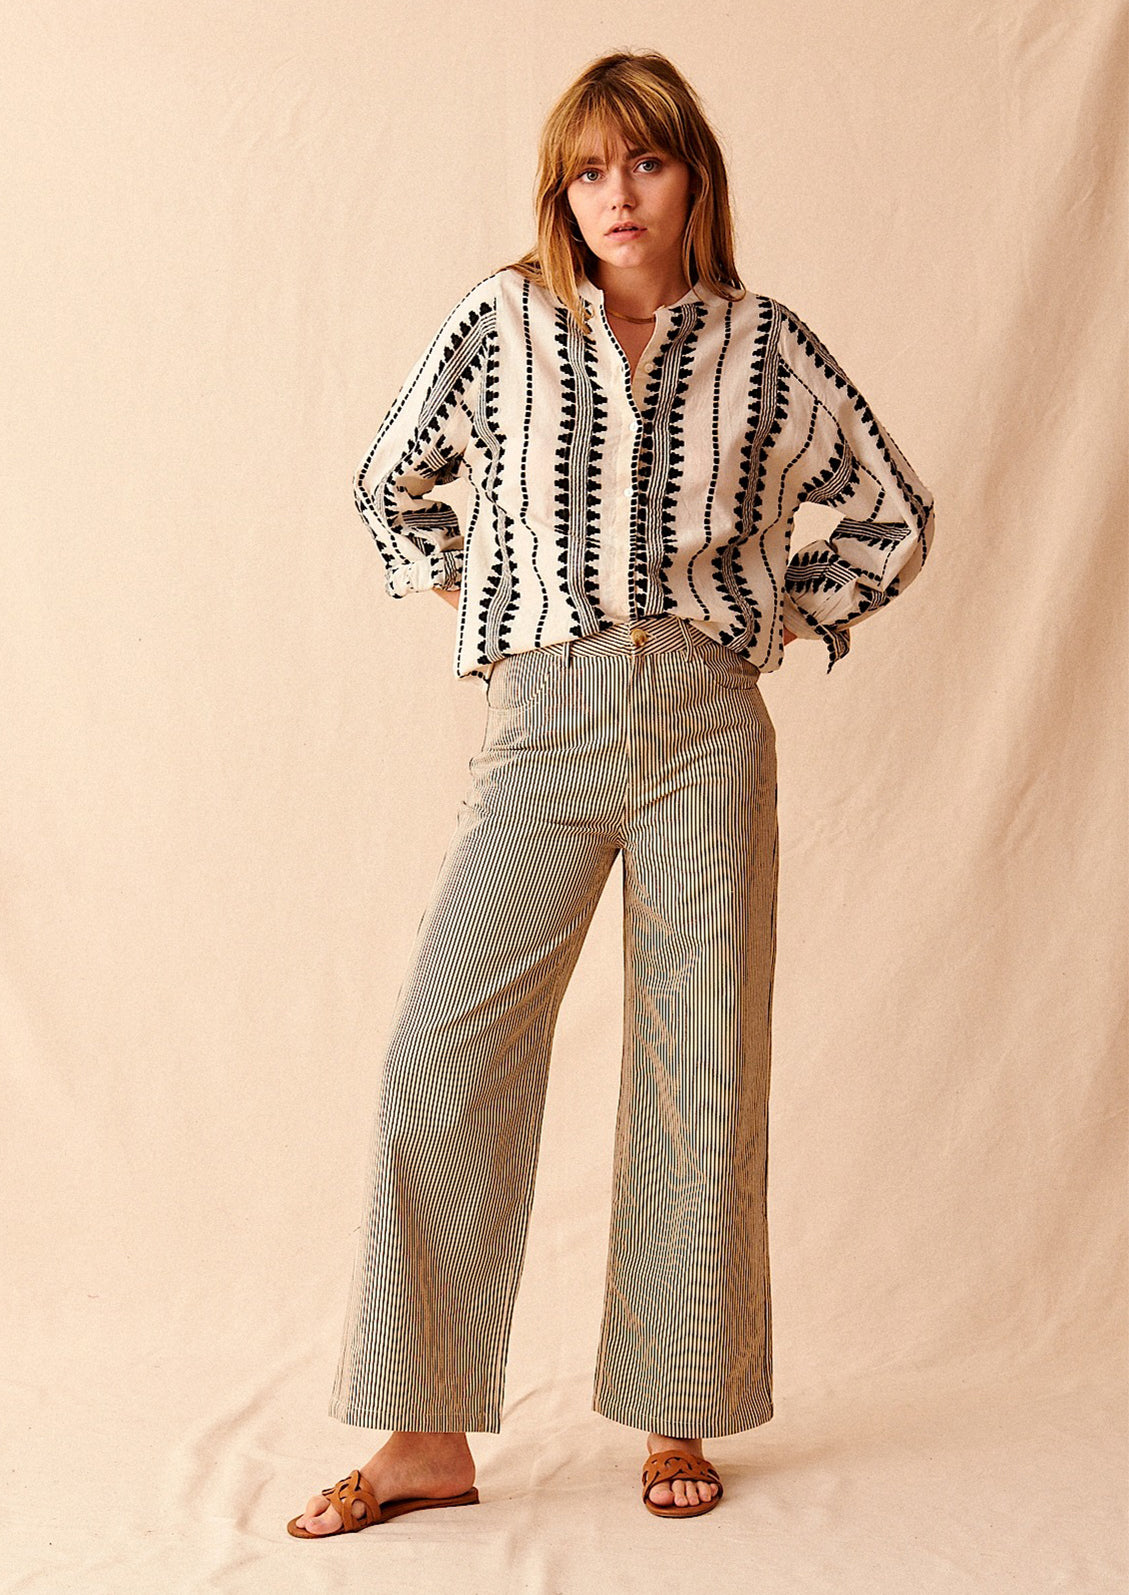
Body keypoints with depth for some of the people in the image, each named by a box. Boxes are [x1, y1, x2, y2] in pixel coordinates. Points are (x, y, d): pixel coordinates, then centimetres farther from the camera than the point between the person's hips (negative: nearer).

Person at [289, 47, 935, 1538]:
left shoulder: (762, 344, 7)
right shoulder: (501, 322, 6)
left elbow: (894, 513, 18)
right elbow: (389, 485, 20)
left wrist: (781, 615, 9)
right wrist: (471, 598, 11)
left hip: (706, 728, 1)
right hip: (541, 729, 0)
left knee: (702, 1075, 3)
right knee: (439, 1062, -9)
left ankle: (678, 1414, 18)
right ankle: (430, 1436, 2)